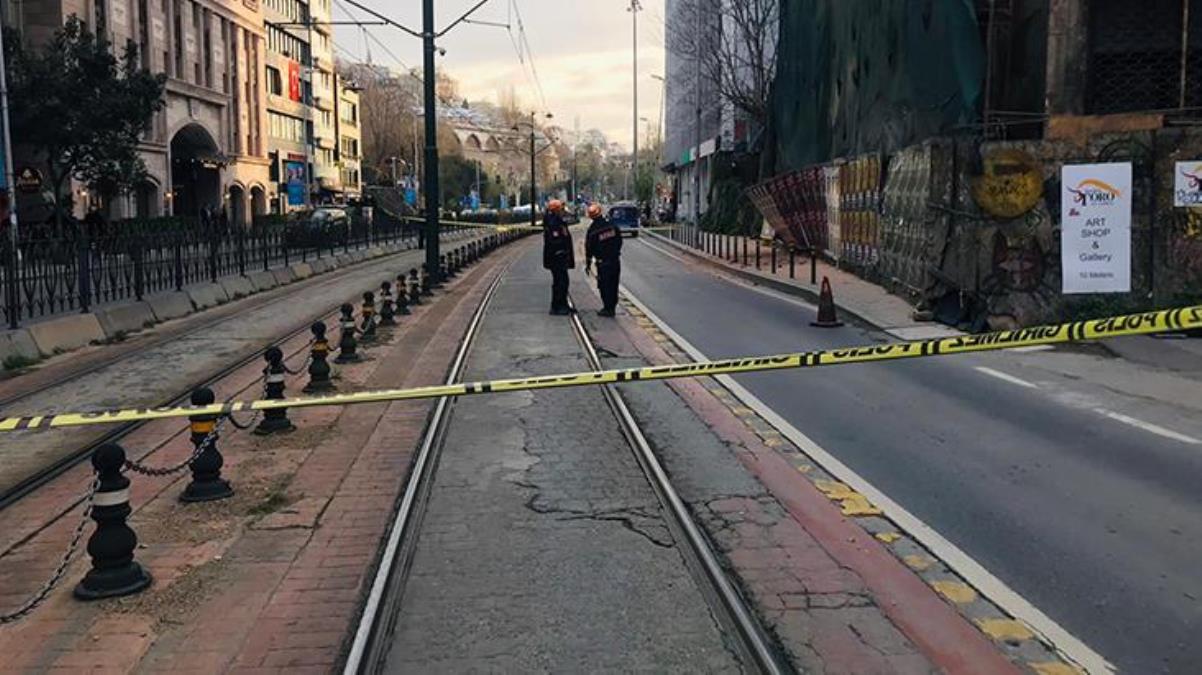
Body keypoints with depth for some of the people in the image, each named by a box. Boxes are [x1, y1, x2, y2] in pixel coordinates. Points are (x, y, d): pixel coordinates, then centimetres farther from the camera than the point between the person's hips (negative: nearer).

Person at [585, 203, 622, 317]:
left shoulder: (592, 231, -11)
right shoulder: (612, 226, 0)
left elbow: (589, 249, -6)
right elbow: (619, 240, 10)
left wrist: (588, 264, 2)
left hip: (602, 262, -4)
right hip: (615, 260, 4)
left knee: (604, 286, 3)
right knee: (613, 285, 11)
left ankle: (608, 308, 3)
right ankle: (612, 307, 18)